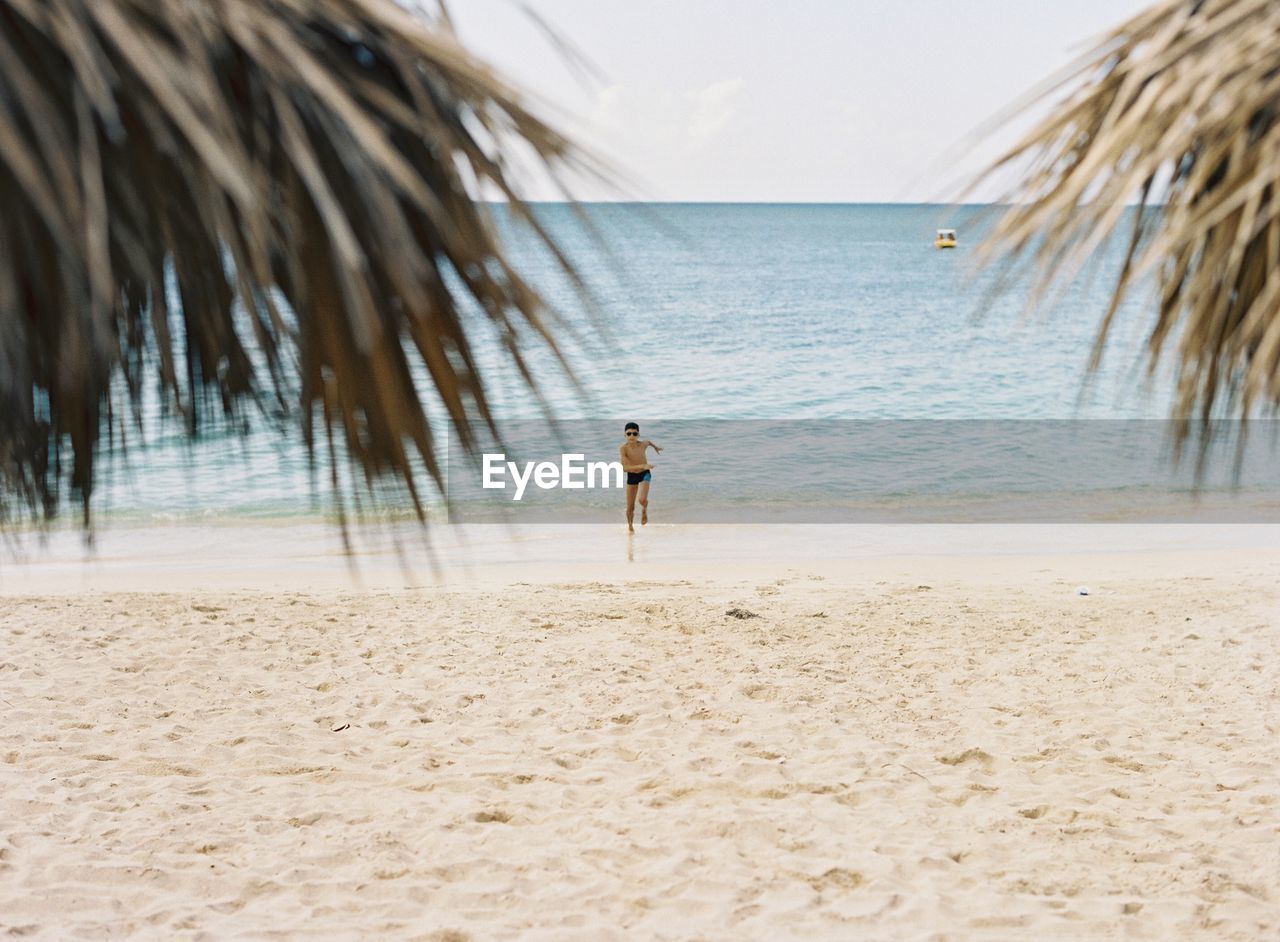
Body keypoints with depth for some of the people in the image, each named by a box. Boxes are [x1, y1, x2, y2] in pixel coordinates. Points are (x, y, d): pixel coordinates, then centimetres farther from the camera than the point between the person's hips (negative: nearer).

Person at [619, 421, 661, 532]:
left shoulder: (643, 444, -17)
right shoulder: (623, 448, -25)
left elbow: (648, 440, 10)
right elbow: (624, 467, -36)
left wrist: (655, 447, 31)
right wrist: (642, 466, -43)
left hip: (644, 474, 0)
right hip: (631, 476, 0)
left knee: (642, 499, -24)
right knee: (630, 506, 7)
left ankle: (644, 510, 13)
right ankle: (630, 525, 37)